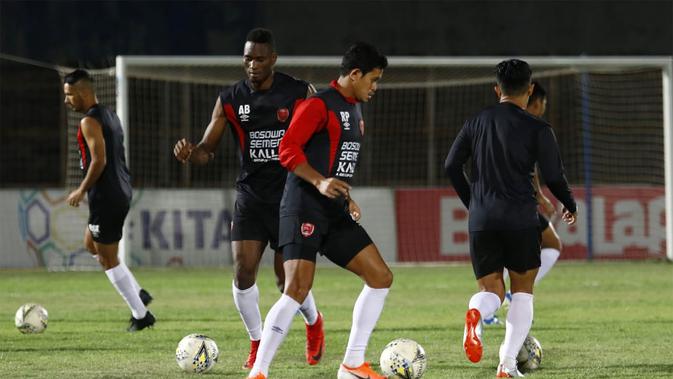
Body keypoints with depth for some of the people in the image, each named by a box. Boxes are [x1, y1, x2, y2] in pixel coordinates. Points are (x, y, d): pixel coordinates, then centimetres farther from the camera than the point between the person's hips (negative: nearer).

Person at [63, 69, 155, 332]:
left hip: (106, 196, -10)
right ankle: (138, 294, 17)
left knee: (108, 259, 0)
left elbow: (99, 160, -22)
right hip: (122, 192, 10)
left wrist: (82, 191, -12)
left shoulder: (90, 122, -15)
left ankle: (141, 315, 2)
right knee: (91, 243, 24)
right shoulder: (110, 116, 14)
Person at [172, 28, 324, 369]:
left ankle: (313, 323, 30)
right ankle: (257, 343, 10)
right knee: (243, 273, -10)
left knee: (288, 278, -2)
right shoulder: (230, 100, 1)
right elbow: (208, 149, 4)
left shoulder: (299, 93, -5)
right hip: (251, 196, 2)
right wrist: (189, 154, -20)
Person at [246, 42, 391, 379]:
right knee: (297, 289, -19)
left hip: (336, 213, 9)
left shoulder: (355, 112, 19)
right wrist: (319, 182, -30)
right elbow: (288, 149, -19)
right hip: (305, 209, -9)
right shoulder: (319, 105, -10)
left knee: (380, 277, 4)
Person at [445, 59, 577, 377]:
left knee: (491, 289, 12)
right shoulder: (537, 130, -3)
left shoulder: (477, 122, 9)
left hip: (481, 220, 3)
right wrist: (570, 206, 15)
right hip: (521, 219, -3)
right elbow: (554, 177, -5)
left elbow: (451, 166, 7)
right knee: (522, 291, 11)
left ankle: (475, 314, -26)